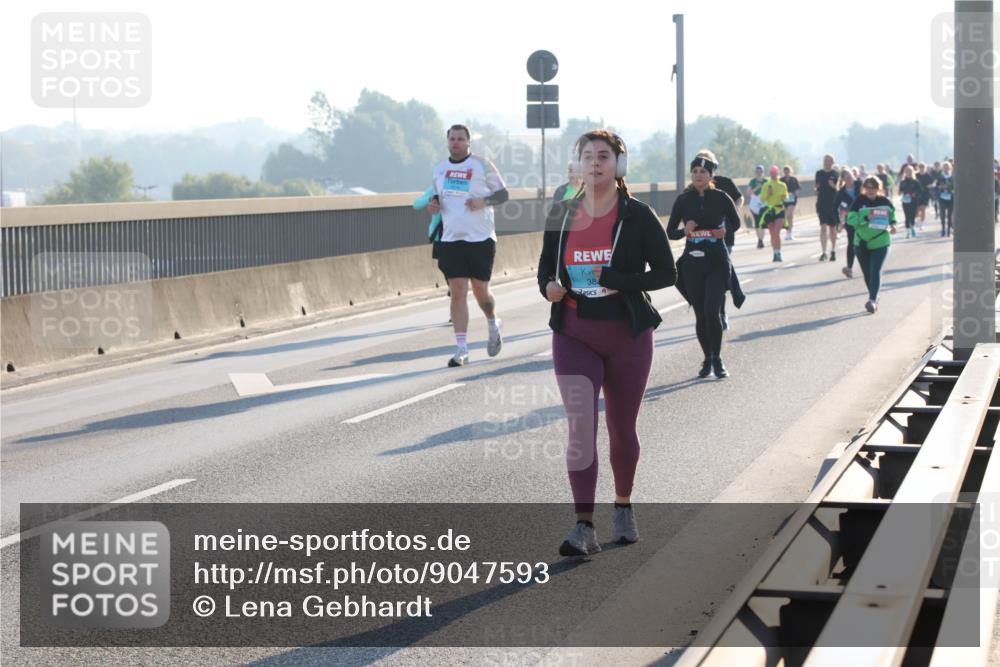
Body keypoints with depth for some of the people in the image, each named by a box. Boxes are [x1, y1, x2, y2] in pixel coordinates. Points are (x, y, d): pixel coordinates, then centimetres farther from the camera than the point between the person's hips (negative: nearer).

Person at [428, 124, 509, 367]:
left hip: (481, 238, -3)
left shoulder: (483, 165, -2)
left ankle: (493, 326, 35)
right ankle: (461, 350, -2)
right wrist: (434, 204, 1)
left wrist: (484, 201, -18)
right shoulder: (439, 169, 10)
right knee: (457, 293, -3)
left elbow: (503, 193, 1)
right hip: (451, 239, 3)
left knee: (480, 291, 2)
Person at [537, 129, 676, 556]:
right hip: (574, 338, 1)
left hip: (628, 336, -1)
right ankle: (584, 526, -14)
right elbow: (546, 267, 13)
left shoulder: (637, 216, -5)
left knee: (622, 428, 12)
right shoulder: (561, 215, 3)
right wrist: (549, 287, -11)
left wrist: (620, 281, -19)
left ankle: (623, 509, 34)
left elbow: (666, 272, -4)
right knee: (580, 427, -12)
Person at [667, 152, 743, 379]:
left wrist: (725, 230, -10)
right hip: (692, 261, 2)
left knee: (712, 311, -15)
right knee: (700, 315, 5)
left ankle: (717, 358, 3)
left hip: (718, 261, -2)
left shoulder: (720, 198, -2)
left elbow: (735, 222, 12)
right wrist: (685, 231, -17)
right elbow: (670, 232, 4)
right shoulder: (683, 200, 1)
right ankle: (707, 359, 23)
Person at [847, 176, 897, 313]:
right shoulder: (859, 202, -5)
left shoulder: (884, 201, -1)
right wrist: (866, 218, -26)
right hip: (861, 243, 2)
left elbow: (892, 213, 18)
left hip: (880, 243, -2)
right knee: (867, 273, 11)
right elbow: (850, 219, -13)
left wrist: (892, 224, -2)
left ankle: (872, 299, -17)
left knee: (875, 271, -14)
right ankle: (874, 298, 30)